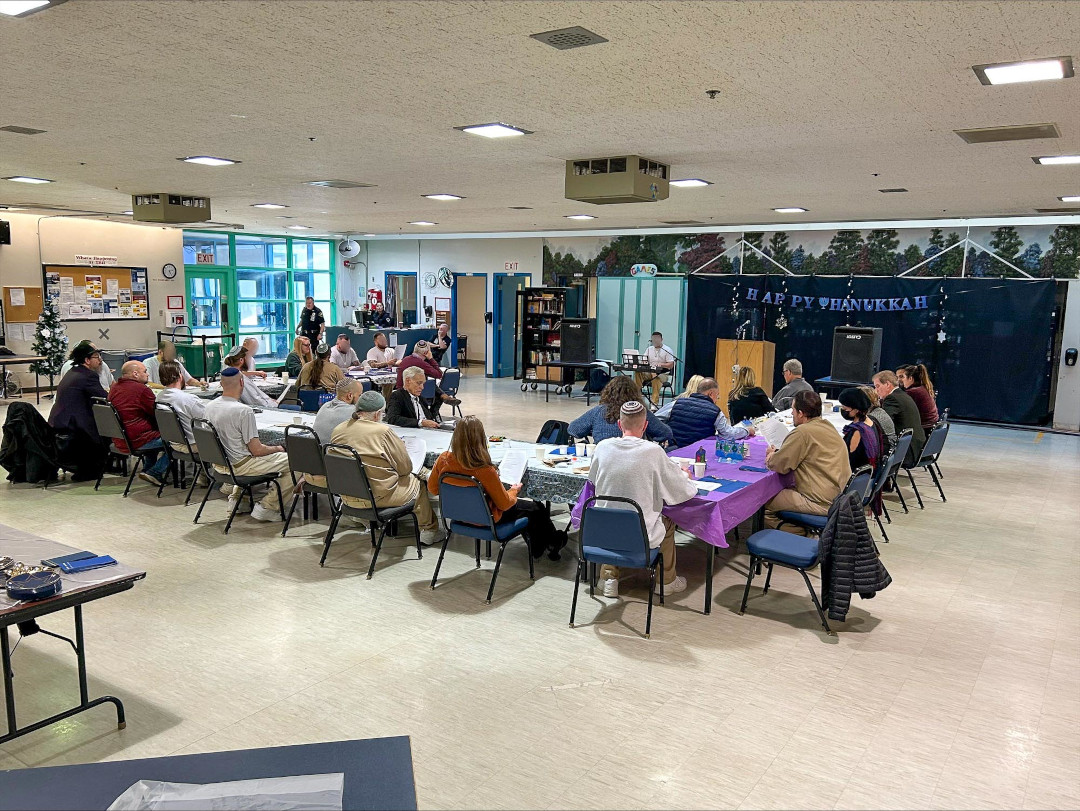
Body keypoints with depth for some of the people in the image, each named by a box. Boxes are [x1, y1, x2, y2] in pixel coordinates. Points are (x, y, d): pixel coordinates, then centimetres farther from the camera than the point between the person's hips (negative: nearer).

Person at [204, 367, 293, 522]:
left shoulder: (210, 406, 0)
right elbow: (257, 450, -21)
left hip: (219, 463, 9)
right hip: (239, 466, -9)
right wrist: (277, 448, 0)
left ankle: (237, 497, 25)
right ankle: (266, 506, -4)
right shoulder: (244, 410, -24)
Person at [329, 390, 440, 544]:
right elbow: (405, 467, -12)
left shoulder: (337, 431, -1)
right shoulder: (383, 431, -18)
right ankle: (428, 529, 28)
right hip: (379, 496, -7)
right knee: (418, 483, 17)